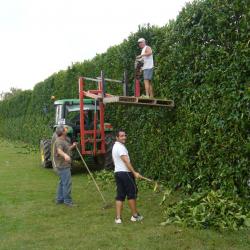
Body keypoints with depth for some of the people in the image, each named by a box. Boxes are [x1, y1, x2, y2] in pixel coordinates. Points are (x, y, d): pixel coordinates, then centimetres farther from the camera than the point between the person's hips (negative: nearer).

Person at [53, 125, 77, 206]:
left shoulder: (65, 140, 13)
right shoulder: (59, 141, -20)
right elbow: (59, 150, -40)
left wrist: (72, 146, 8)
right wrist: (65, 155, -60)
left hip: (64, 165, 11)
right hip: (62, 165, -11)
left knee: (62, 182, 18)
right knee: (67, 183, -8)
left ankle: (59, 199, 27)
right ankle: (67, 201, -1)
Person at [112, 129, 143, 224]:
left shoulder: (115, 147, 17)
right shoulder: (120, 147, -16)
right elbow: (126, 161, -22)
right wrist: (134, 172, -23)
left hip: (117, 173, 9)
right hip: (125, 173, -9)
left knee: (120, 196, 8)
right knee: (132, 194, 3)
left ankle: (118, 218, 6)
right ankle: (135, 215, 13)